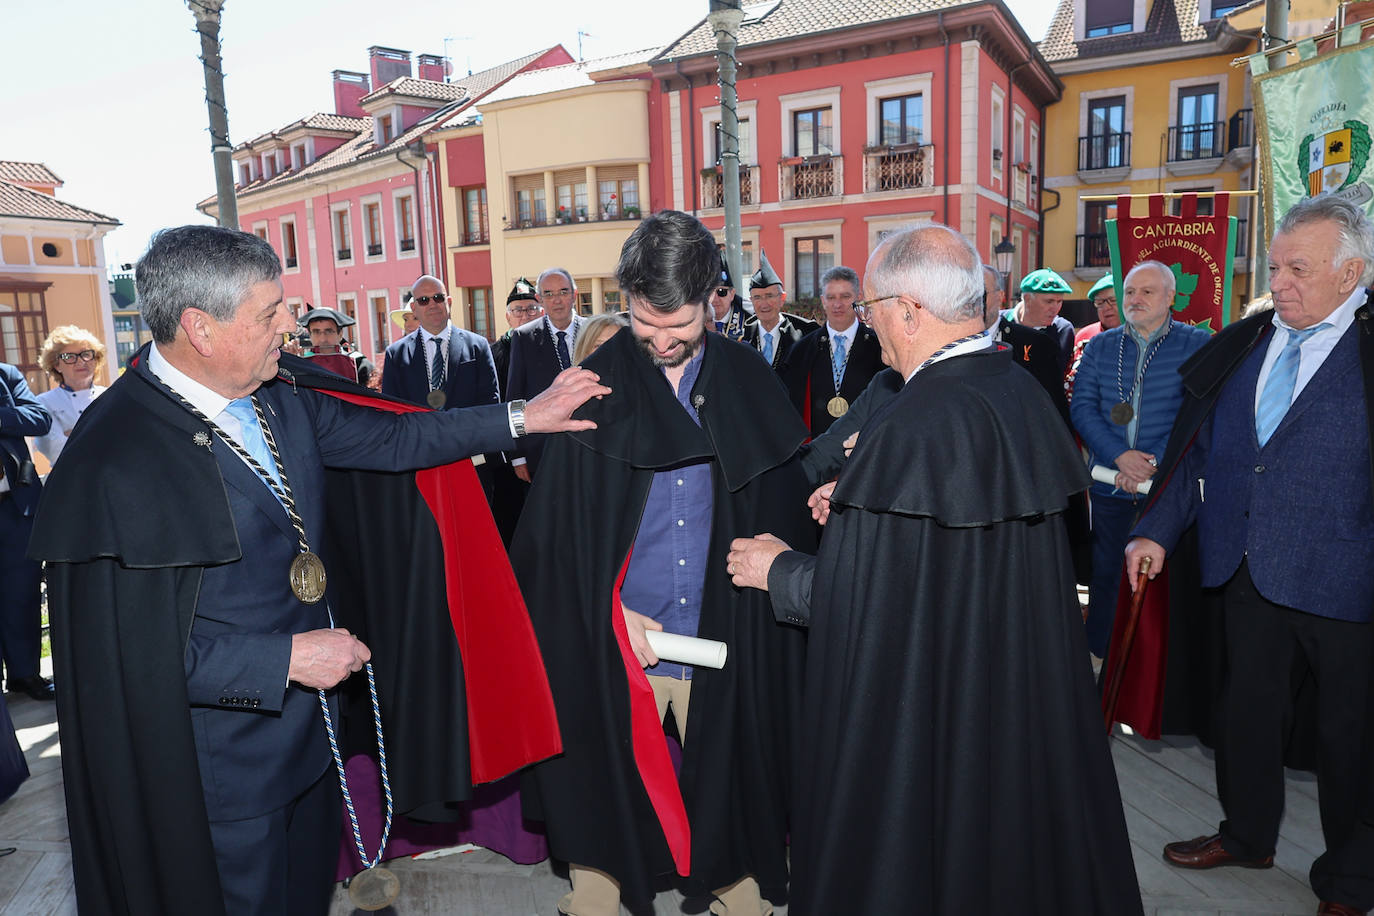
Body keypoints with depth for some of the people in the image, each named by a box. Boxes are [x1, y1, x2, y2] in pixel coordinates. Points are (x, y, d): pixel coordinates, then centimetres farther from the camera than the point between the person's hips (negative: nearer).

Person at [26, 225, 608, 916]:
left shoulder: (281, 394, -3)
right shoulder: (115, 459, -25)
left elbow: (389, 439, 6)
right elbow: (133, 644, -25)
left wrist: (523, 416, 3)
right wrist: (287, 658, -23)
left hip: (307, 727, 7)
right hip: (224, 766, -7)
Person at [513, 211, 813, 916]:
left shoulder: (750, 382, 2)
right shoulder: (595, 387, -1)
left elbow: (785, 508, 9)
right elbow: (556, 523, -1)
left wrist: (771, 581, 0)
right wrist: (614, 606, -10)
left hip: (726, 642, 1)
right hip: (614, 643, 0)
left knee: (732, 795, 12)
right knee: (607, 793, 10)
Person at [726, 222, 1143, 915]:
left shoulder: (913, 427, -27)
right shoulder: (1025, 394, 0)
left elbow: (859, 596, -24)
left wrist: (778, 569, -6)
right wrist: (861, 503, 14)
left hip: (926, 710, -8)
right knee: (1009, 820, 26)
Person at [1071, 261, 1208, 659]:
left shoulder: (1197, 343, 1)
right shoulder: (1100, 346, 9)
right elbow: (1082, 407, 1)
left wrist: (1154, 463, -16)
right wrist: (1120, 455, -13)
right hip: (1110, 485, 2)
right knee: (1105, 575, 10)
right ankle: (1099, 657, 24)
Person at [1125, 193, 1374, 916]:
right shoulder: (1240, 346, 7)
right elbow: (1194, 450, 10)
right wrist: (1156, 529, 4)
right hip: (1248, 573, 5)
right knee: (1247, 708, 18)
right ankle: (1247, 835, 41)